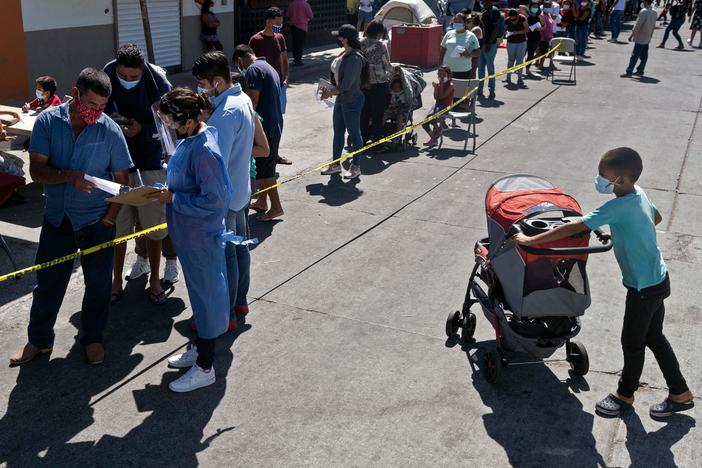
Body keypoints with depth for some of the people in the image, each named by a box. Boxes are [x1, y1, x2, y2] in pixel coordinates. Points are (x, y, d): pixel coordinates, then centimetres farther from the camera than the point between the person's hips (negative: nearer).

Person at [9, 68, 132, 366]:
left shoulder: (110, 130, -10)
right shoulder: (48, 121, -8)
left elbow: (121, 179, -3)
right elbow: (36, 170, -12)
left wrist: (109, 218, -9)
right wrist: (69, 177, -30)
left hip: (97, 222, -1)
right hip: (57, 219, 1)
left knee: (98, 285, 9)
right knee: (47, 284, 13)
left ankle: (92, 338, 30)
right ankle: (39, 340, 31)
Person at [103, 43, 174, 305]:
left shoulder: (158, 83, -12)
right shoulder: (106, 79, -9)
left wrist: (141, 130, -22)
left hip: (150, 163, -1)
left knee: (154, 225, 8)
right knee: (118, 225, 8)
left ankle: (154, 280, 24)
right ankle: (117, 280, 25)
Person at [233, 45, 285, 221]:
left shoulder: (253, 69, -14)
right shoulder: (269, 67, 17)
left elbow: (253, 100, -21)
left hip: (264, 127, -10)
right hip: (275, 125, 10)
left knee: (264, 169, -2)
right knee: (264, 166, 19)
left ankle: (276, 207, 4)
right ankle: (262, 201, 29)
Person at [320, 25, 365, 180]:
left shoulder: (354, 58, -21)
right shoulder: (345, 55, 7)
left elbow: (346, 84, -24)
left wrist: (329, 93, -12)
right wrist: (330, 91, 3)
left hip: (352, 100, -10)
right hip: (341, 99, 10)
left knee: (354, 133, 3)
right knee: (338, 132, 15)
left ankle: (356, 167, 15)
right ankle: (335, 164, 27)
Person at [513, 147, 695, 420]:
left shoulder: (618, 207, -28)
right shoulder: (639, 193, -2)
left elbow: (573, 228, -30)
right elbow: (656, 217, 18)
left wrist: (531, 240, -26)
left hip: (644, 288, -9)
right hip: (657, 279, 9)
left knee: (632, 343, 11)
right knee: (654, 337, 21)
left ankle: (625, 394, 33)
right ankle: (680, 394, 33)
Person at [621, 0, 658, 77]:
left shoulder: (644, 11, -16)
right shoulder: (654, 12, 8)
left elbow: (638, 25, -17)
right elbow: (653, 26, 13)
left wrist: (632, 35, -12)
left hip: (640, 38, -8)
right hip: (647, 39, 8)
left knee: (635, 56, -7)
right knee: (644, 56, 10)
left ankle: (628, 72, -7)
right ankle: (640, 71, 15)